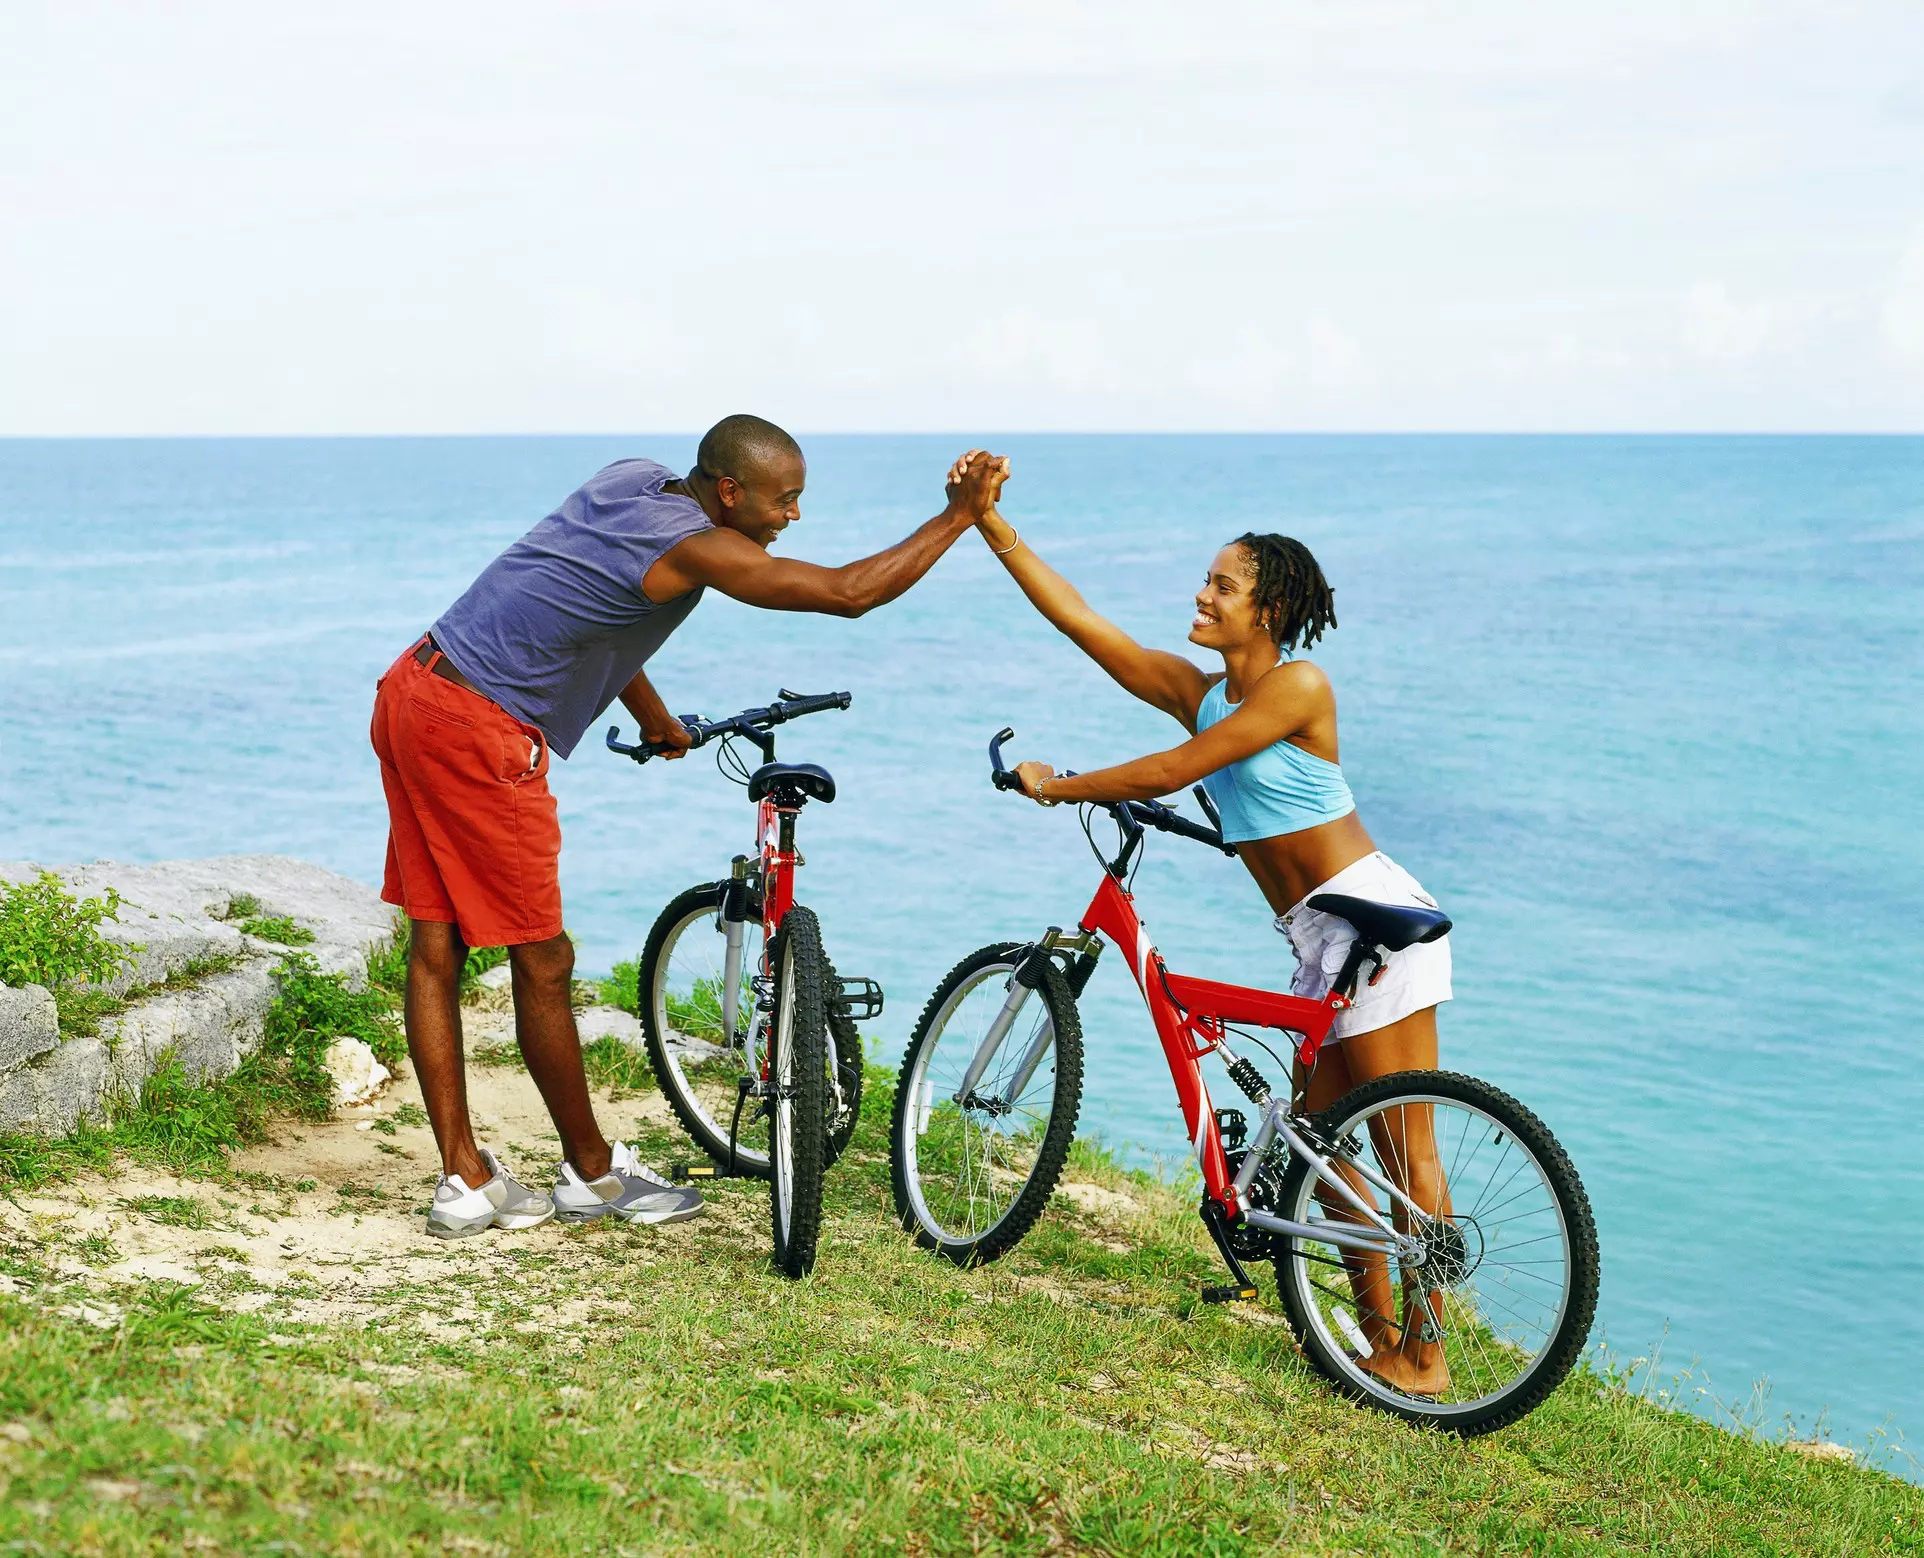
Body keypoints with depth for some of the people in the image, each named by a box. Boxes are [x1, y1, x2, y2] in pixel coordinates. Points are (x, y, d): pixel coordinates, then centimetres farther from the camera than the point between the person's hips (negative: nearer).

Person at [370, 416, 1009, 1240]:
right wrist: (961, 514, -9)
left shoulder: (632, 478, 11)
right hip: (479, 735, -9)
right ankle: (592, 1172, 19)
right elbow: (848, 591, -18)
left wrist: (656, 722, 31)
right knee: (543, 963, 4)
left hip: (410, 692, 9)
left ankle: (465, 1180, 16)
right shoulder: (694, 546, -14)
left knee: (435, 949, 9)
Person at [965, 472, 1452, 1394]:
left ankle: (1423, 1356, 2)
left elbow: (1172, 772, -18)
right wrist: (991, 525, 1)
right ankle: (1379, 1329, 22)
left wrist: (1057, 788, -7)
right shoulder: (1198, 691, 8)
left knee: (1405, 1146, -4)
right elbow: (1078, 619, 5)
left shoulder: (1298, 685, -14)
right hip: (1321, 937, 9)